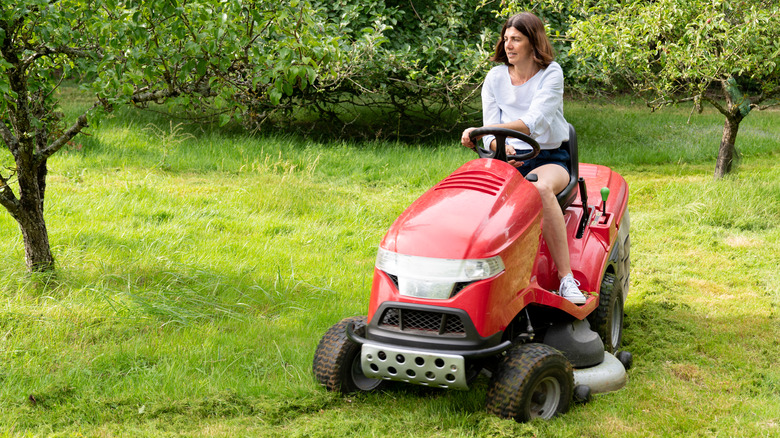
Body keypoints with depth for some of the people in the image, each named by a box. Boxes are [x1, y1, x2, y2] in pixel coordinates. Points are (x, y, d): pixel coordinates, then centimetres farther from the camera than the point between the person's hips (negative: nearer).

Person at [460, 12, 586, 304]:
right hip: (509, 158, 3)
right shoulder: (495, 78, 8)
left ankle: (566, 278, -36)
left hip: (550, 158, -3)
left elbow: (533, 121, -20)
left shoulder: (551, 74, -5)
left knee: (540, 188, -39)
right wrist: (499, 146, -23)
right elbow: (490, 128, 3)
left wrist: (483, 131, -33)